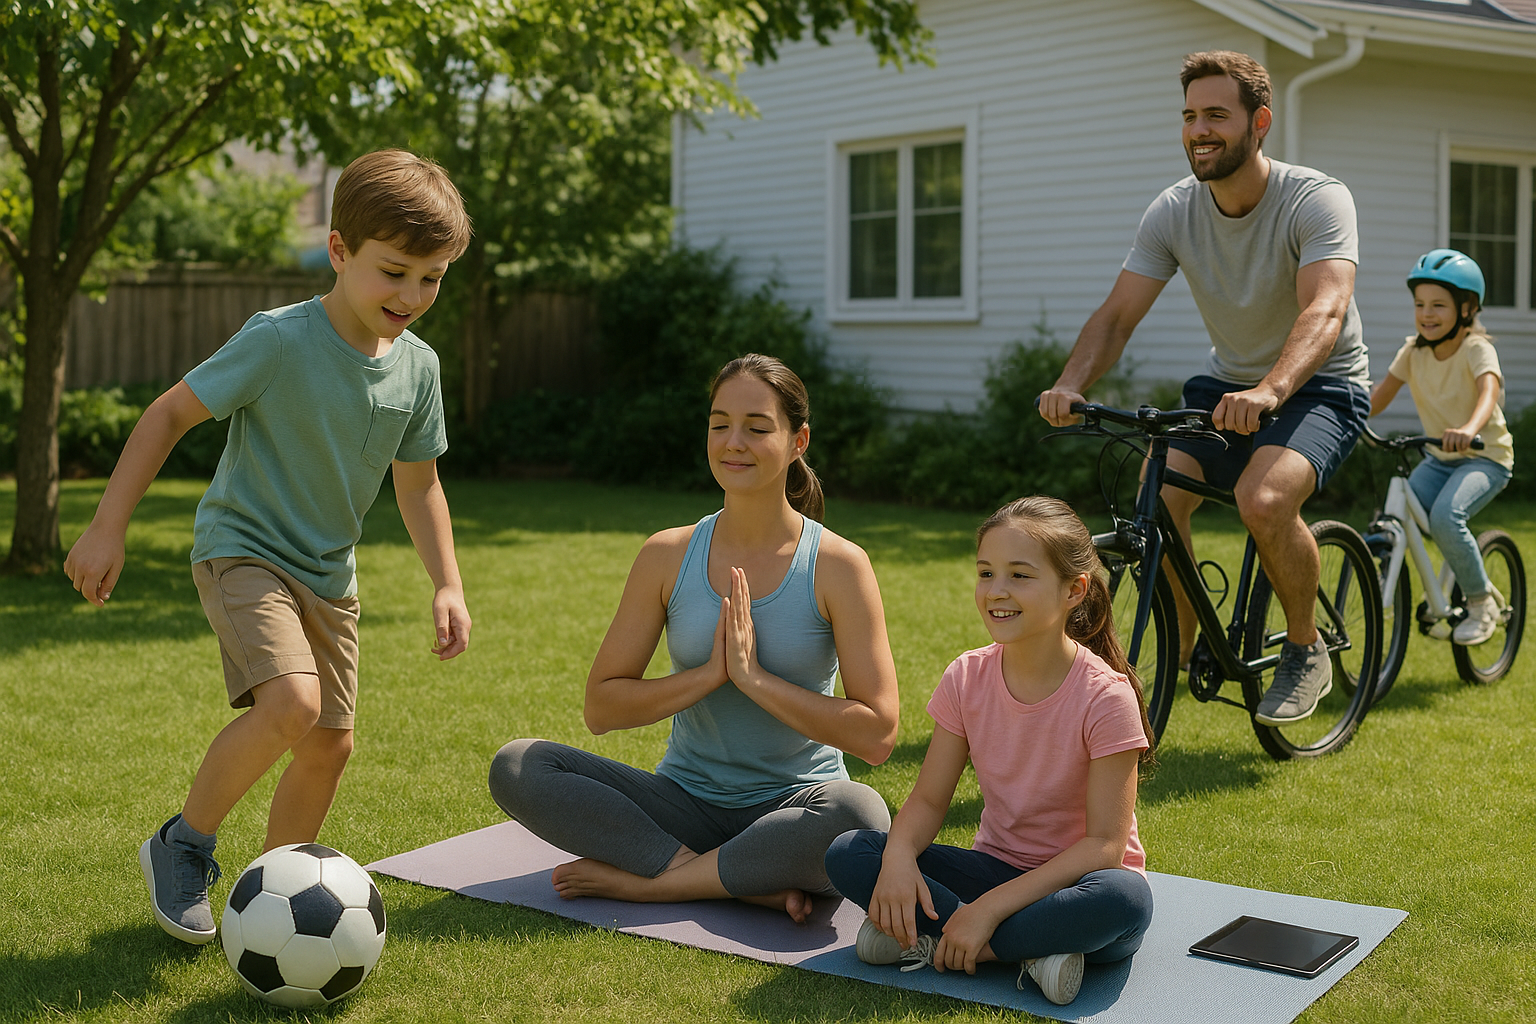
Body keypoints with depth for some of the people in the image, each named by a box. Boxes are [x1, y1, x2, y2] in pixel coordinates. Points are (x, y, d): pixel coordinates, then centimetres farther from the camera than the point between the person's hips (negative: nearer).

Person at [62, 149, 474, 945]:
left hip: (328, 572, 7)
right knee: (291, 703, -28)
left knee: (330, 746, 9)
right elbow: (169, 413, -13)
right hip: (242, 548, -7)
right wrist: (106, 529, -14)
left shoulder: (418, 366, -3)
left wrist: (447, 585, 1)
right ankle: (181, 846, -4)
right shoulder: (279, 341, -21)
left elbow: (418, 485, 10)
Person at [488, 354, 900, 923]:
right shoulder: (669, 556, 1)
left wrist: (755, 678, -18)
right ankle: (748, 884, -22)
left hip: (794, 807, -3)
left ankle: (644, 881, -19)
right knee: (516, 767, -17)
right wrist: (710, 673, -13)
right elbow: (600, 707, 1)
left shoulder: (838, 565, -7)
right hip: (686, 801, 3)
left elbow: (876, 735, -12)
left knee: (859, 812, -37)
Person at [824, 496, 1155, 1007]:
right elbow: (928, 799, -2)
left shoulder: (1105, 696, -18)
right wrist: (898, 855, -26)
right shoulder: (967, 677, -4)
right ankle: (1030, 952, -22)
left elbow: (1104, 844, -21)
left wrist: (990, 907, -28)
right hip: (996, 866, 4)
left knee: (1124, 898, -40)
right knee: (847, 854, -18)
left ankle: (930, 940, -26)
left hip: (1075, 880, -4)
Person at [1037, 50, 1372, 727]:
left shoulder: (1317, 200, -21)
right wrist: (1070, 383, -32)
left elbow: (1325, 308, -37)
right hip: (1226, 383, 5)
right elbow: (1117, 315, -11)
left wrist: (1270, 391, -56)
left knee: (1263, 498, -33)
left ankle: (1306, 650, -7)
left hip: (1320, 386, -5)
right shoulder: (1174, 212, -7)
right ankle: (1183, 648, 4)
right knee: (1156, 494, -20)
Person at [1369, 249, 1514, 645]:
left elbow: (1489, 390, -35)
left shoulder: (1477, 348, -17)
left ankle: (1482, 603, -10)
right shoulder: (1413, 351, 0)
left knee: (1445, 516, -30)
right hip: (1439, 459, 6)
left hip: (1485, 457, -6)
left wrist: (1469, 429, -57)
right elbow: (1381, 394, -2)